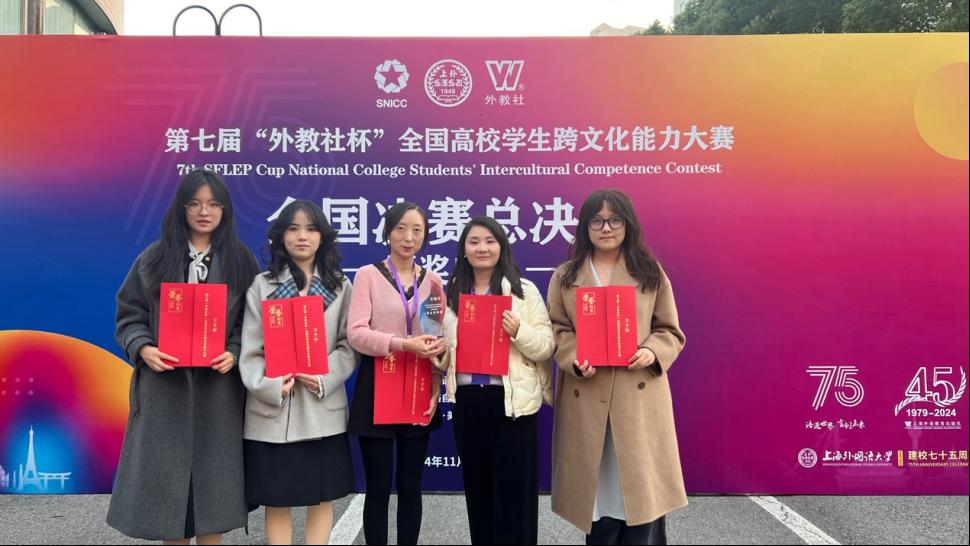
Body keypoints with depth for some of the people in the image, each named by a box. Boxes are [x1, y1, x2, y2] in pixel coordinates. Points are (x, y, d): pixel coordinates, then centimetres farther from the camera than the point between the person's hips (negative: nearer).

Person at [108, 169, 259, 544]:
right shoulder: (154, 259, 5)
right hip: (164, 386, 1)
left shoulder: (241, 261, 4)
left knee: (212, 474, 5)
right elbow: (129, 314, 5)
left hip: (218, 389, 0)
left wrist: (234, 354, -14)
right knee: (166, 470, 5)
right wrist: (143, 348, -13)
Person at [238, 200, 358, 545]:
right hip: (273, 407, -1)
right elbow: (250, 350, -1)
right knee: (277, 501, 6)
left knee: (322, 497, 8)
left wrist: (324, 379, -15)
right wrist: (270, 387, -17)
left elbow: (349, 346, 1)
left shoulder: (340, 287, 9)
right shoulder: (262, 286, 6)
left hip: (323, 409, 1)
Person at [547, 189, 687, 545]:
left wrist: (652, 352, -14)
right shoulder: (565, 276, 8)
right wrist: (575, 360, -14)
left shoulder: (651, 273, 7)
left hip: (638, 395, -1)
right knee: (597, 488, 9)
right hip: (586, 398, 1)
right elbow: (557, 329, 5)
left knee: (641, 488, 1)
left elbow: (670, 331, 7)